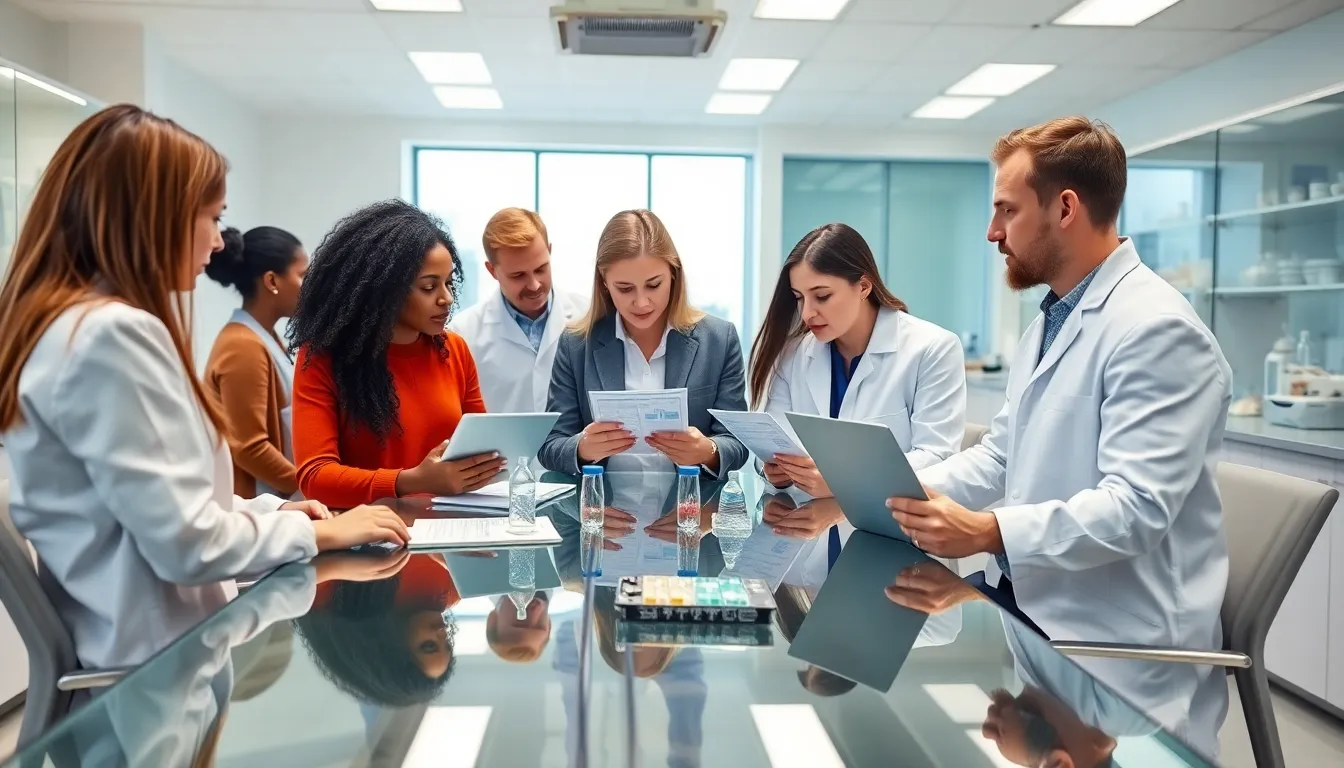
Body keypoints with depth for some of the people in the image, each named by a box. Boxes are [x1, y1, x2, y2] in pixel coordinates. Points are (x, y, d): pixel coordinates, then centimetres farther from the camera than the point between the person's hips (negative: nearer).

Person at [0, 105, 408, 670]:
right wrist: (320, 531, -10)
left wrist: (269, 510, 6)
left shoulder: (71, 322, 10)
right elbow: (188, 544, -24)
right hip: (164, 657, -9)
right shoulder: (113, 333, -22)